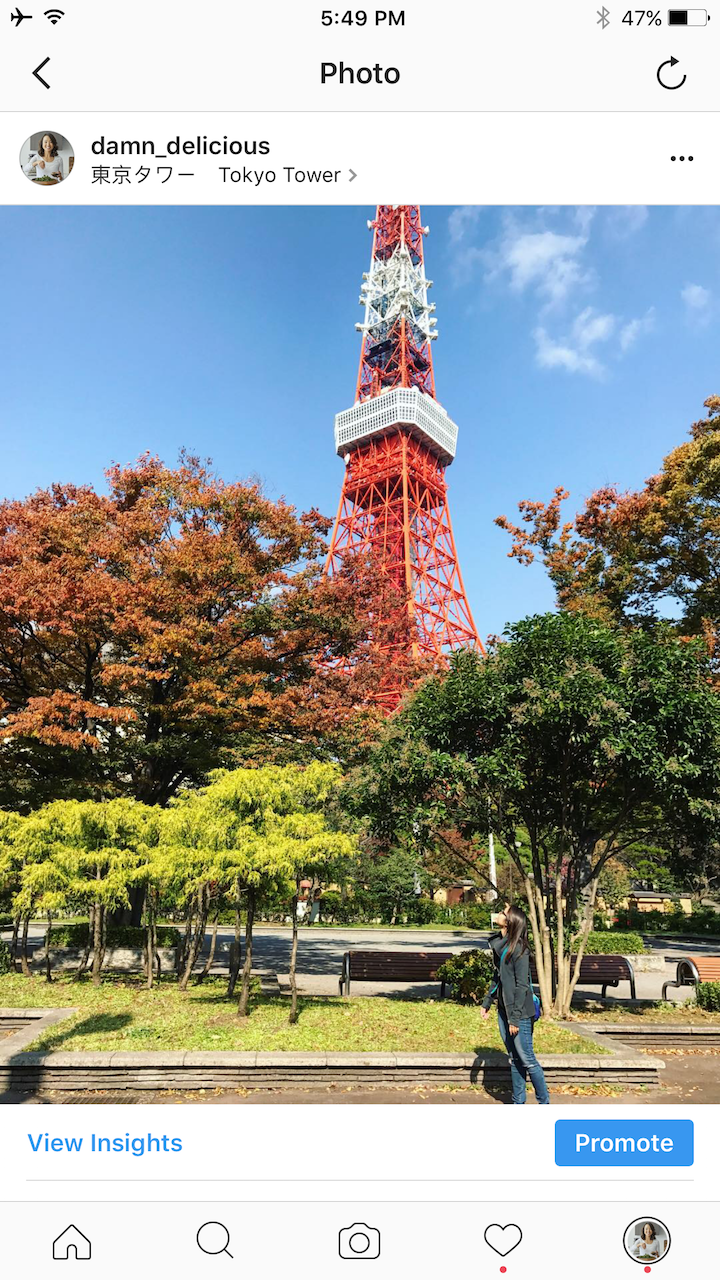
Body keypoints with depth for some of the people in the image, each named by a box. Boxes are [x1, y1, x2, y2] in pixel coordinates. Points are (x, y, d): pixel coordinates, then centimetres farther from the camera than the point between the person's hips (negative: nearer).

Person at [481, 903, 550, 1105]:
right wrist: (487, 1002, 17)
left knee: (527, 1060, 3)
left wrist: (515, 1018, -18)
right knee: (514, 1059, 16)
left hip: (520, 1013, -8)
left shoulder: (518, 949, -19)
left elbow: (522, 986, -19)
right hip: (503, 1010, 8)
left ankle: (544, 1103, 19)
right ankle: (518, 1103, 26)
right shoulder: (499, 945, 5)